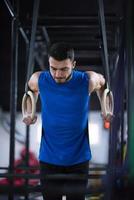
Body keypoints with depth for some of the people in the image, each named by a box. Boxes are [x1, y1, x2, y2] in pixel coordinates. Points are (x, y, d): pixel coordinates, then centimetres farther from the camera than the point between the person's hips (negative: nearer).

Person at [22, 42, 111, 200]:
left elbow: (103, 84, 10)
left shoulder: (88, 80, -13)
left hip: (79, 158, -1)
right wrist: (29, 112, 6)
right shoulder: (39, 80, -10)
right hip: (49, 158, 1)